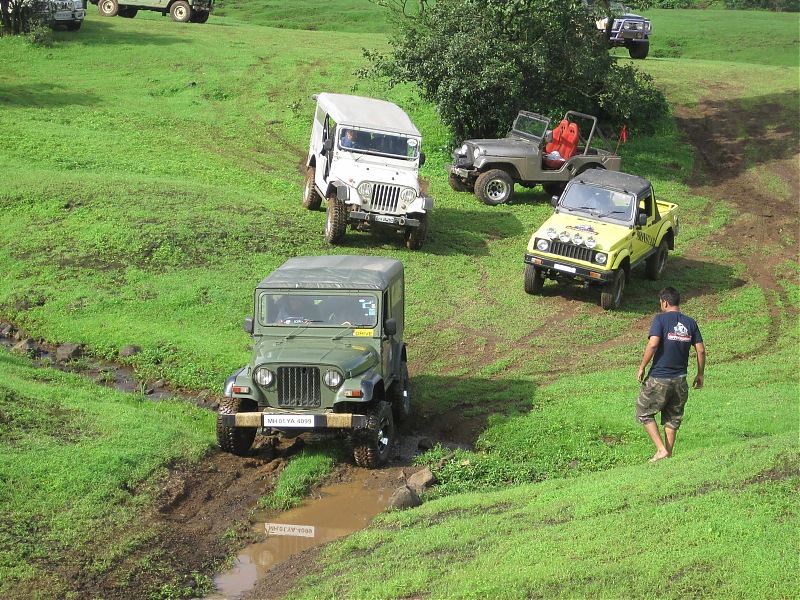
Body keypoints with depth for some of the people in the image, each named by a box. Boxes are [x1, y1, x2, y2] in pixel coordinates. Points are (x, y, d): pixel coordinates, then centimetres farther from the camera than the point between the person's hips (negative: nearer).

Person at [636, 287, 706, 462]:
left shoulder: (661, 319, -9)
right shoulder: (690, 323, 5)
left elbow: (653, 344, -21)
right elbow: (701, 350, 4)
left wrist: (642, 368, -11)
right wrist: (700, 375, 15)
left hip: (659, 378, -5)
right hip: (680, 380, 5)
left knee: (644, 413, 10)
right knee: (672, 418, 18)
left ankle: (661, 449, 1)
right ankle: (669, 453, 19)